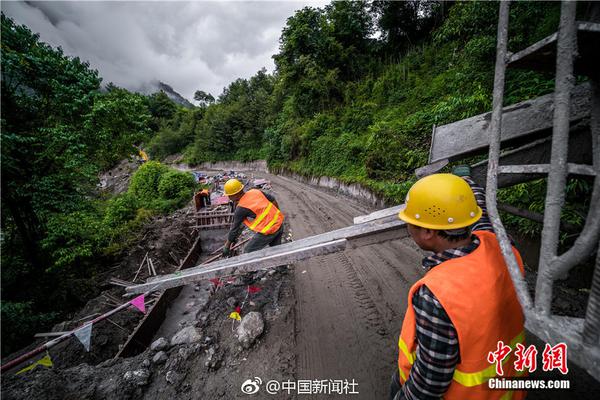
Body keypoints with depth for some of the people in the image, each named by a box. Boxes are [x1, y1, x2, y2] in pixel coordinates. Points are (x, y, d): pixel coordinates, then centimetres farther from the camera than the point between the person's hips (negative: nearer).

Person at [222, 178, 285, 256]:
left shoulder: (241, 208, -13)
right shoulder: (255, 191, 3)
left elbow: (235, 228, -3)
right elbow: (273, 200, 10)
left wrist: (227, 246, 9)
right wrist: (277, 213, 24)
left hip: (268, 230, -8)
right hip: (279, 222, 8)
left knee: (248, 252, 8)